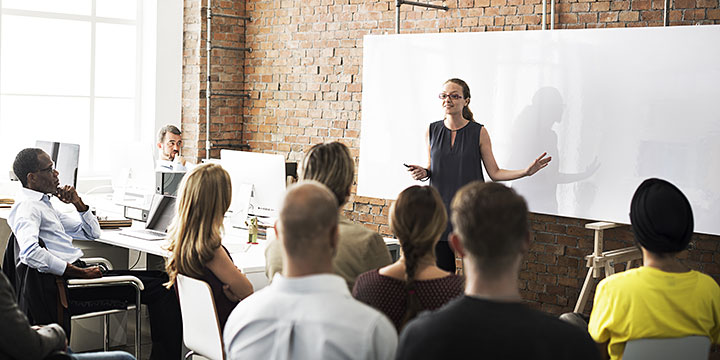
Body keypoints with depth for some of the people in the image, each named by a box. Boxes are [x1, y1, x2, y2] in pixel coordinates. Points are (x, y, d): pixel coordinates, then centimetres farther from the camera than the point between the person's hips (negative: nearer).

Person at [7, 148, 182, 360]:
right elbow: (30, 253, -28)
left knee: (161, 280, 1)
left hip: (75, 271, 10)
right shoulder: (27, 207, -8)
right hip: (67, 282, -10)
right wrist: (80, 273, -24)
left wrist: (78, 203, 11)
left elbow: (92, 233, 28)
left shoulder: (45, 205, 23)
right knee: (161, 289, -16)